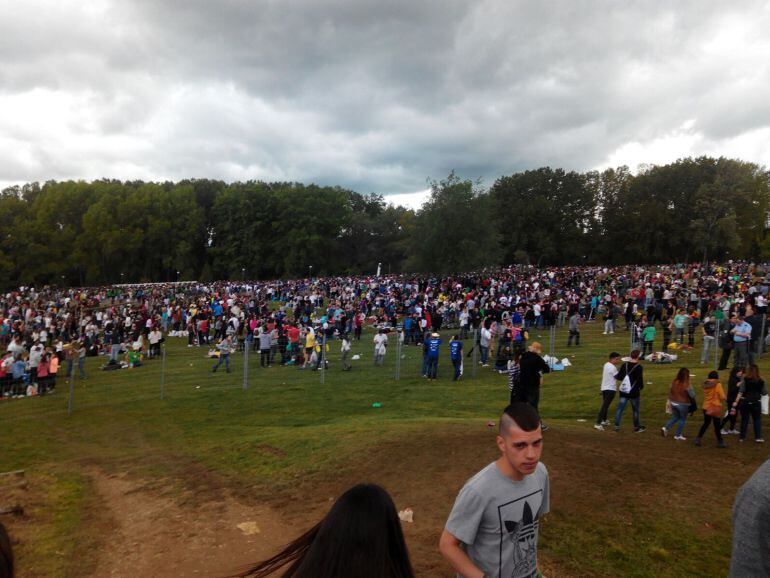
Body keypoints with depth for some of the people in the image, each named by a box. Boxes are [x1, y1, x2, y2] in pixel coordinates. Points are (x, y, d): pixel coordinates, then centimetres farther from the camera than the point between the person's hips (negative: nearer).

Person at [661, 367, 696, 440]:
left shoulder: (674, 382, -5)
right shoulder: (687, 385, -21)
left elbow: (670, 393, 4)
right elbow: (692, 395, -11)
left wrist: (670, 402, 15)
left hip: (673, 403, 5)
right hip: (683, 405, -5)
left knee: (675, 417, 24)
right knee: (682, 419, 14)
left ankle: (666, 428, 9)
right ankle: (678, 435, 20)